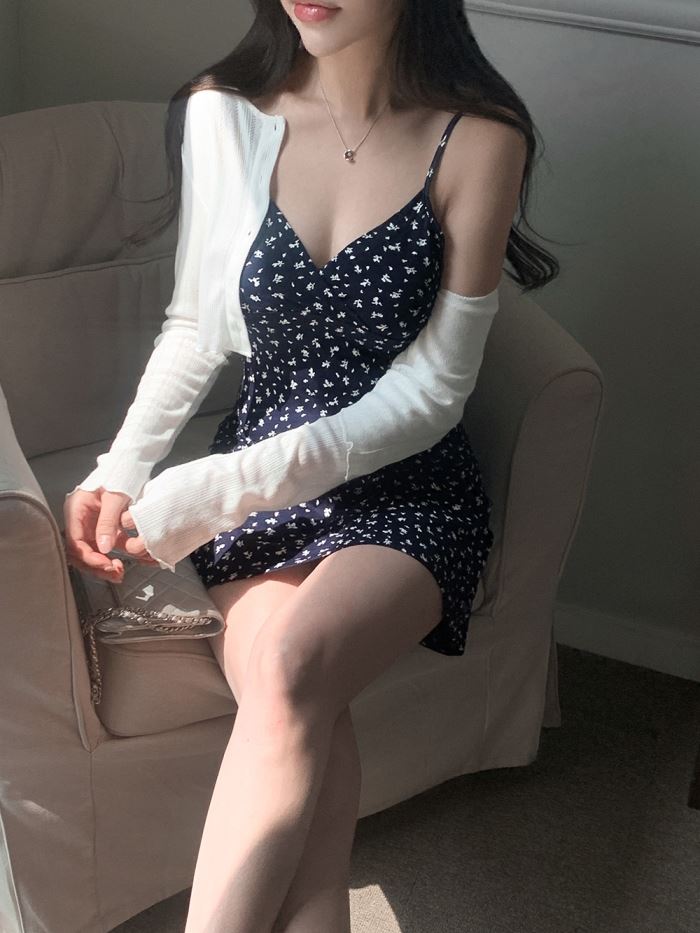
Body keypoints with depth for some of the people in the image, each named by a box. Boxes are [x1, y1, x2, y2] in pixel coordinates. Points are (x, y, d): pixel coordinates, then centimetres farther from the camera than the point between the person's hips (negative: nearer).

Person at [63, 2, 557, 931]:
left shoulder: (480, 139, -11)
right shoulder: (227, 109, -2)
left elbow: (430, 391, -11)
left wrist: (214, 490, -16)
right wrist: (123, 469, -6)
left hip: (408, 491, -2)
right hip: (256, 479, 2)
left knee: (289, 675, -31)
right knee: (308, 733, -26)